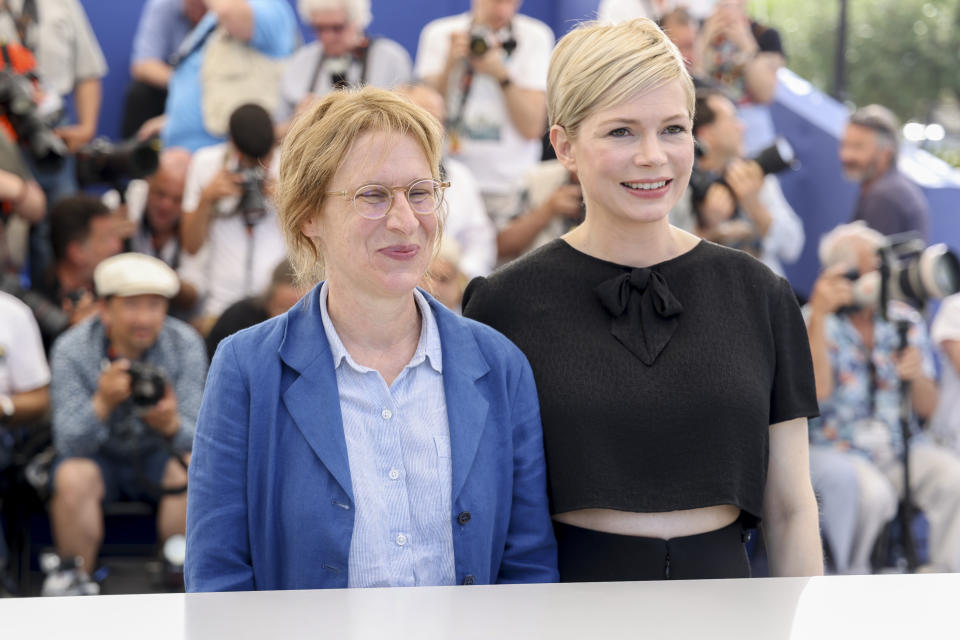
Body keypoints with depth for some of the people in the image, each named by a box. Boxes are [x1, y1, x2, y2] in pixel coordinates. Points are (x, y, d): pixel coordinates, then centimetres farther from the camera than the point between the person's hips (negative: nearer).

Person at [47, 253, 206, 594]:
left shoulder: (185, 345, -14)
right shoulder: (71, 350, -17)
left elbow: (193, 438, -17)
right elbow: (69, 444, -24)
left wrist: (172, 425, -42)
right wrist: (102, 404, -44)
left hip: (160, 457, 1)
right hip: (98, 458, -1)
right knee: (73, 477, -32)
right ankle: (75, 580, -13)